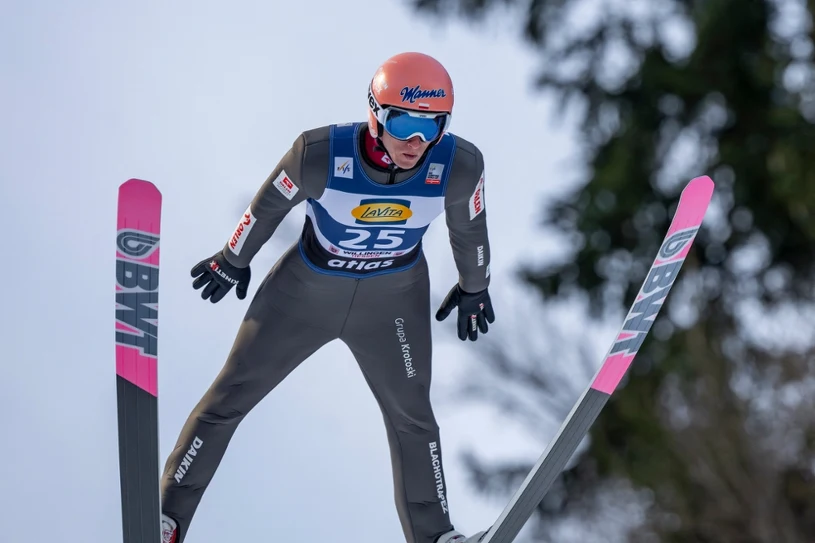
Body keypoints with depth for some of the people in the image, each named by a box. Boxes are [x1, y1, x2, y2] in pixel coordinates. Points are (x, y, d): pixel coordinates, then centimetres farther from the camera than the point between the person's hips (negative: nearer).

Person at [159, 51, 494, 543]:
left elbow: (469, 227, -5)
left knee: (411, 415, 12)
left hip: (393, 298, 1)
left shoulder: (460, 166, -29)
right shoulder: (321, 155, -34)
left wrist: (475, 287, 12)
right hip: (309, 286, -1)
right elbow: (271, 204, -13)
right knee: (230, 396, 8)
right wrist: (235, 259, 4)